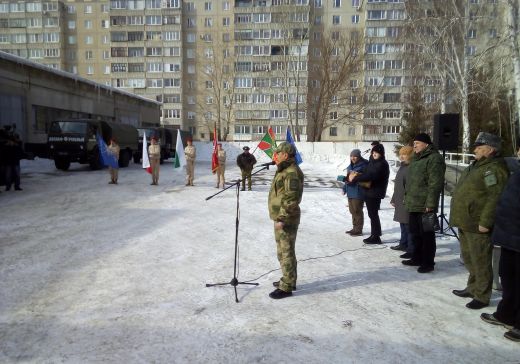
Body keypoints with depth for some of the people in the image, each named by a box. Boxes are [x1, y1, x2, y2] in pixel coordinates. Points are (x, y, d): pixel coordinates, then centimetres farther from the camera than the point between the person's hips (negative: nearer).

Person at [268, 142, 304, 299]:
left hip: (286, 220, -11)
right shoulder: (284, 170, 15)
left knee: (286, 252, -3)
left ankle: (286, 287, 6)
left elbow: (292, 199, -25)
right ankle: (288, 280, 32)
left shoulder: (292, 172, -19)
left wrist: (282, 218, -24)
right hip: (280, 217, 11)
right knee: (283, 251, 19)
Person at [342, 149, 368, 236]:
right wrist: (344, 188, 19)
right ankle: (355, 228, 28)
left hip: (358, 192, -9)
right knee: (352, 210, 16)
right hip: (351, 191, 9)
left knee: (357, 211, -3)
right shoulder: (351, 165, 13)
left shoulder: (363, 165, -13)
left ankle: (359, 230, 8)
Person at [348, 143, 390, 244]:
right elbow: (366, 173, 21)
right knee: (372, 214, 13)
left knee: (373, 214, -4)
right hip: (369, 191, 8)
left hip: (376, 193, -8)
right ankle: (374, 235, 21)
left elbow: (371, 176, -25)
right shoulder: (372, 162, 14)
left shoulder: (382, 164, -14)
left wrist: (355, 178, -23)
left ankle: (376, 237, 4)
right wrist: (358, 174, -1)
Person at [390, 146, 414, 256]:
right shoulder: (402, 166, 17)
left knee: (408, 226, -7)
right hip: (400, 202, 10)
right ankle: (403, 244, 32)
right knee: (403, 224, 19)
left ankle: (411, 250, -2)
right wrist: (394, 199, 23)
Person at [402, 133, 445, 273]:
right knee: (415, 233, 17)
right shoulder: (416, 159, 18)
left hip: (425, 206, -9)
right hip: (413, 204, 10)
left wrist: (430, 204, -22)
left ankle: (428, 262, 9)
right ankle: (417, 258, 29)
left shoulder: (434, 159, -13)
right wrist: (407, 198, 21)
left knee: (426, 234, 0)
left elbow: (435, 184, -19)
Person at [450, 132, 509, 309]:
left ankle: (482, 296, 12)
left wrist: (485, 222, -25)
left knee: (480, 262, 0)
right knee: (469, 259, 20)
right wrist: (459, 218, 23)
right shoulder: (476, 166, 16)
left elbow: (495, 198, -24)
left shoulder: (495, 168, -16)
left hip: (478, 226, -10)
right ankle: (473, 288, 34)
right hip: (465, 223, 10)